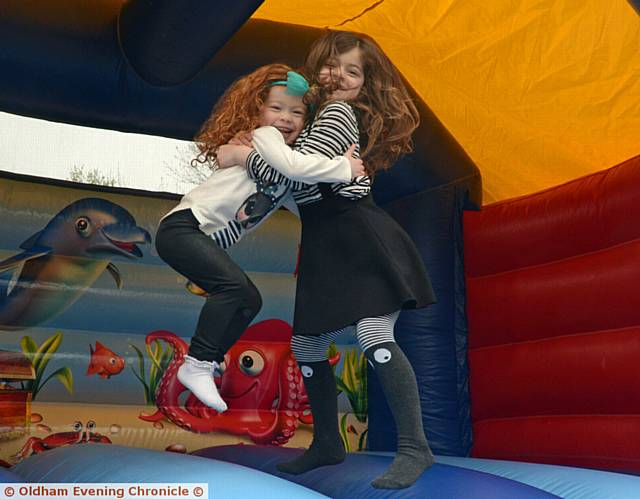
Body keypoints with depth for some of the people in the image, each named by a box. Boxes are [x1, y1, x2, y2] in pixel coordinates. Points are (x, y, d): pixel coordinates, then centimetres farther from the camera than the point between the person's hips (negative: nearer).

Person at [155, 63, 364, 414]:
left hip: (207, 241, 10)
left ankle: (208, 362, 17)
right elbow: (291, 165, -28)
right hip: (182, 226, -10)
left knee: (249, 301, 11)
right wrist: (344, 167, -21)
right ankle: (196, 365, -18)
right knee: (235, 286, -26)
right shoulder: (264, 136, -9)